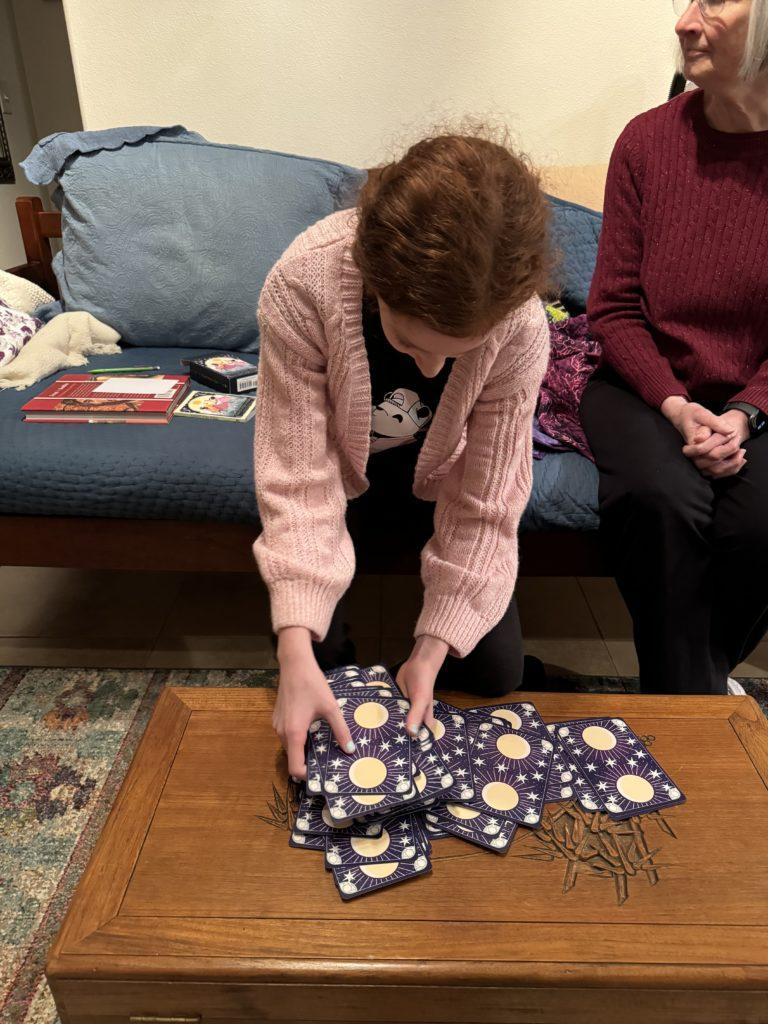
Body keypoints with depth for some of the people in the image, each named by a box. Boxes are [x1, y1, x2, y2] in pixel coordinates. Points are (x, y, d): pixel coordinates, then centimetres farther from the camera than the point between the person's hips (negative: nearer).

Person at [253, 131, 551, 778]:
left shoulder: (521, 326, -30)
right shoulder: (303, 285, -34)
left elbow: (487, 504, -22)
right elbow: (298, 481, -32)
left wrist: (433, 647, -26)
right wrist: (297, 656, -38)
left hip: (437, 478, 1)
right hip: (341, 473, 0)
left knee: (497, 671, -4)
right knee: (318, 658, -12)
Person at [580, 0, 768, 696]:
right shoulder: (649, 140, 0)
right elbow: (614, 307, 0)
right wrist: (676, 407, -14)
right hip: (647, 387, 0)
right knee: (660, 499, -30)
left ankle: (702, 673, 7)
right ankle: (691, 701, -7)